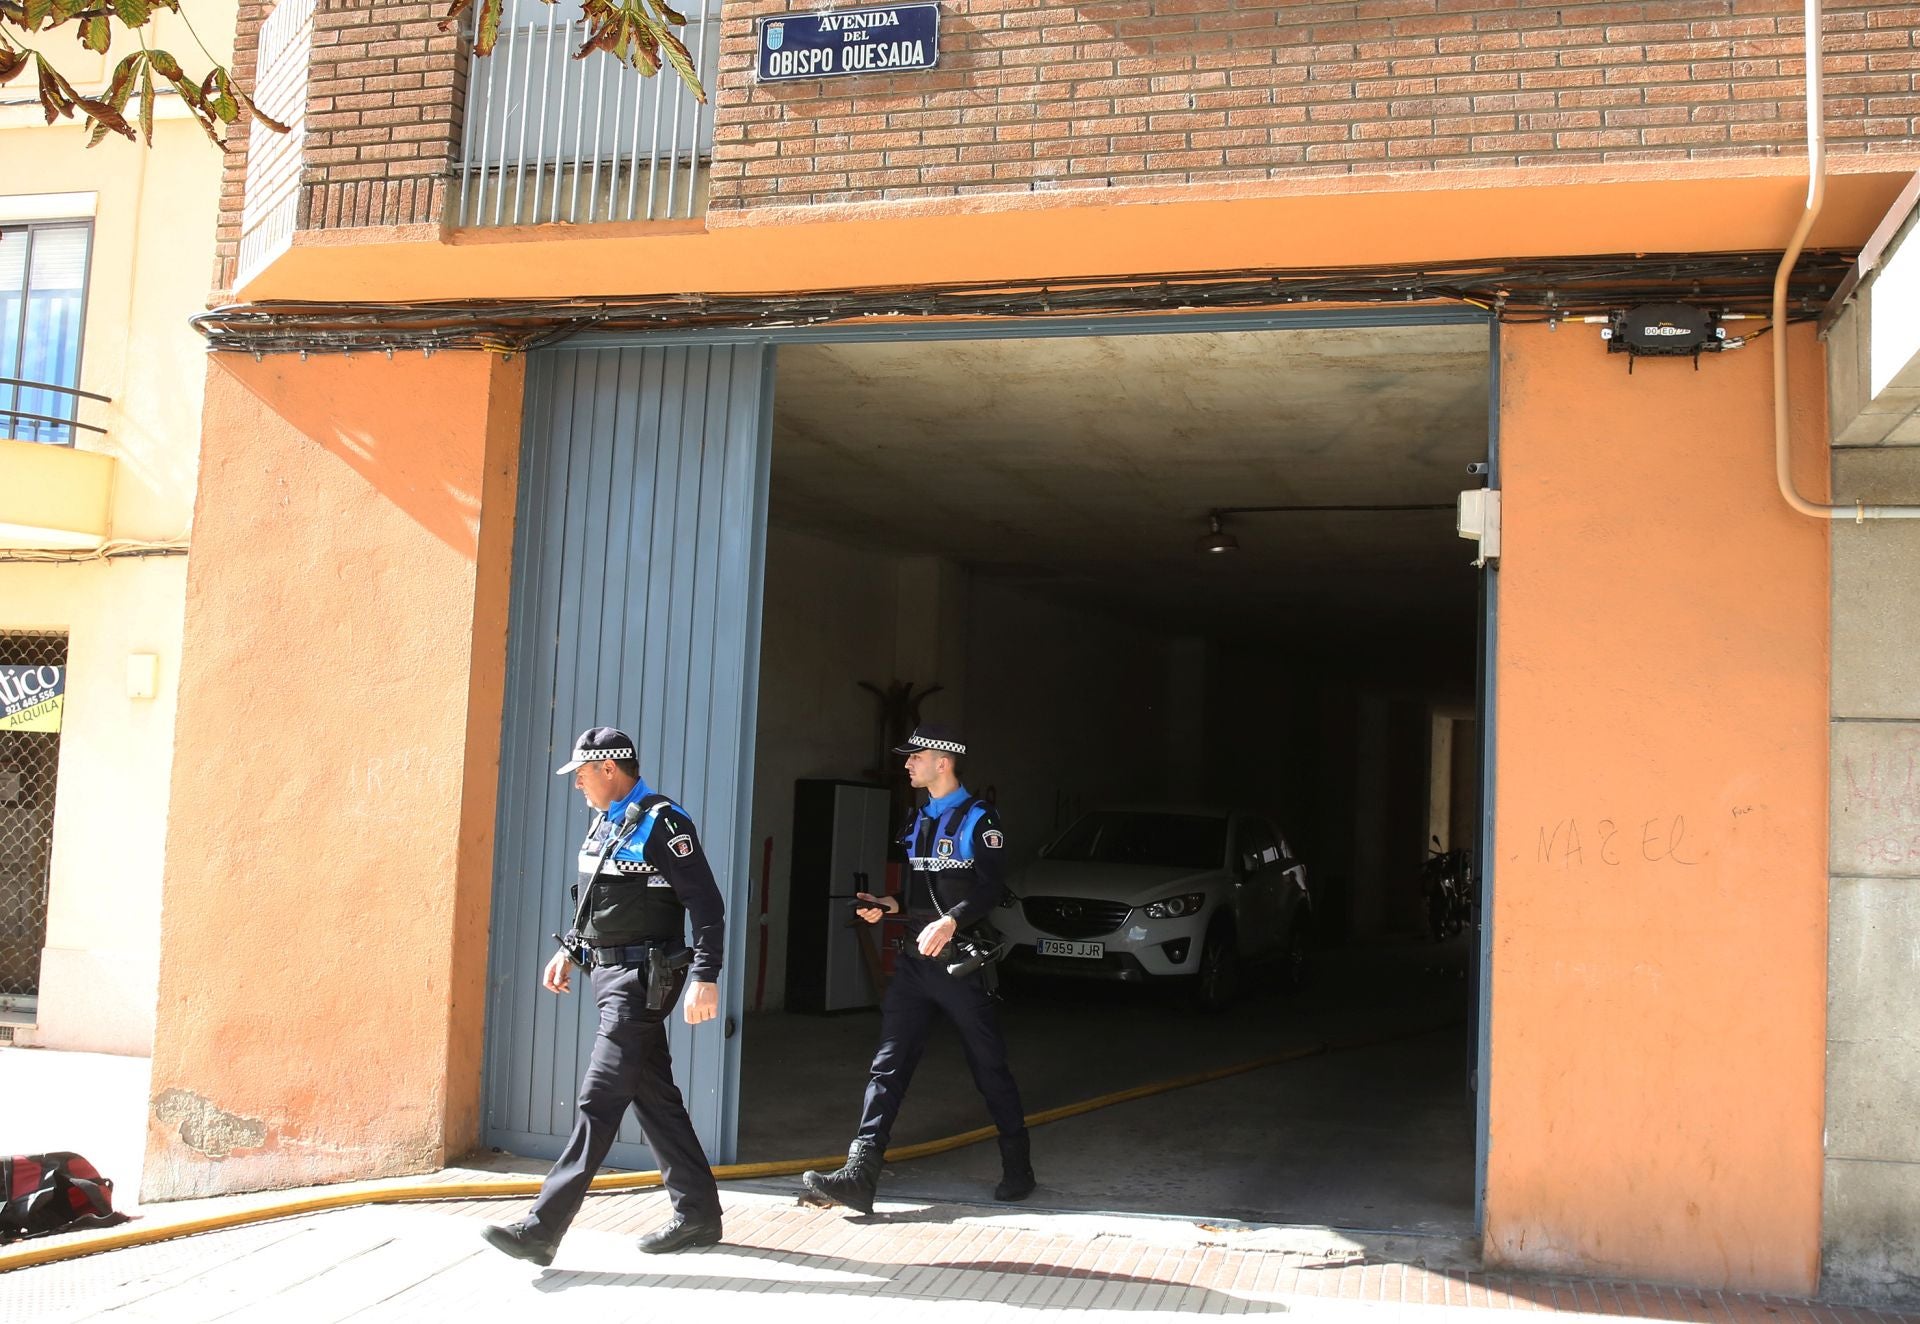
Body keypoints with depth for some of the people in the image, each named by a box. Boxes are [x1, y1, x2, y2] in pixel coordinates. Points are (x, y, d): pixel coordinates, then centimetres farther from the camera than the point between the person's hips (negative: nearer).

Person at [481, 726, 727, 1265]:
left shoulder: (662, 824, -14)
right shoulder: (604, 822, 14)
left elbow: (707, 905, -17)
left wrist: (705, 978, -22)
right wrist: (570, 951, 18)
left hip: (640, 980, -10)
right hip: (608, 973, 10)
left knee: (599, 1102, -9)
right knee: (654, 1097, 12)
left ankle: (543, 1229, -10)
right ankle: (698, 1215, 21)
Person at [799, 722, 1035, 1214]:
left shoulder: (978, 819, -7)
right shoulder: (918, 821, 16)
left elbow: (992, 888, -17)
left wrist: (951, 922, -30)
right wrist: (888, 906, 6)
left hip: (961, 962, -6)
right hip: (915, 961, 7)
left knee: (990, 1068, 5)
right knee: (888, 1065, -4)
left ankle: (1018, 1170, 21)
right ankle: (859, 1177, -10)